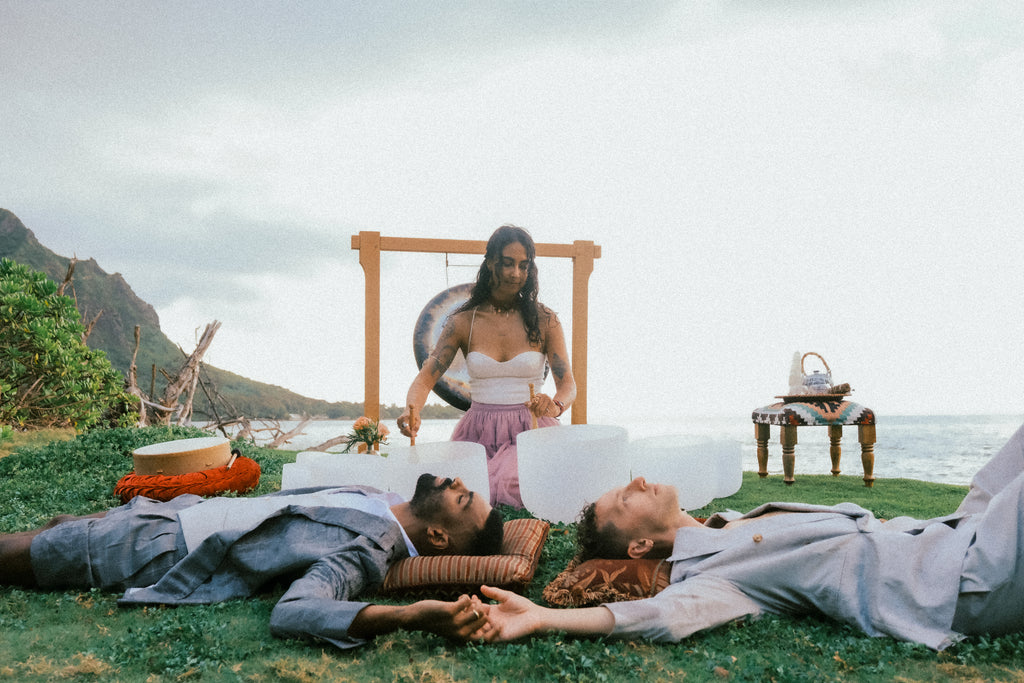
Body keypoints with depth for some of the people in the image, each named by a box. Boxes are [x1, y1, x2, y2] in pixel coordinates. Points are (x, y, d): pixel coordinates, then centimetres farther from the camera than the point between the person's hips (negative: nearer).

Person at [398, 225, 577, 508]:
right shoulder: (464, 322, 4)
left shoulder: (544, 320, 3)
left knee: (508, 485, -32)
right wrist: (412, 411, -23)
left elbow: (568, 383, -1)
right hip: (478, 434, 2)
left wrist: (555, 406, -26)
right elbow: (426, 378, 0)